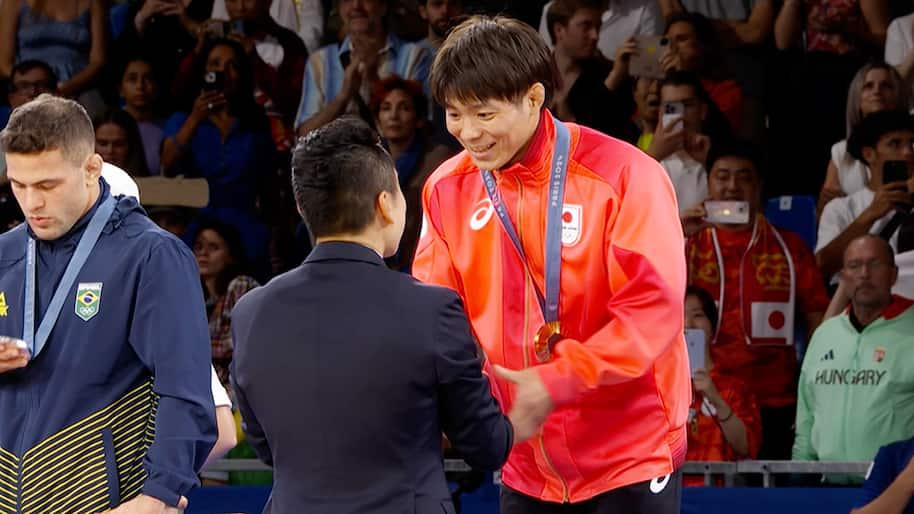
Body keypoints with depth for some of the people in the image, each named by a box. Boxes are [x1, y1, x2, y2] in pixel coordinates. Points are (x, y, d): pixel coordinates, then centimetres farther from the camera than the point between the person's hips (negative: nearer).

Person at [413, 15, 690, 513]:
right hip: (525, 467, 5)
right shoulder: (447, 190, 2)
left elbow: (653, 308, -17)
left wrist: (555, 383, -25)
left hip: (630, 457, -5)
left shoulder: (623, 174, -13)